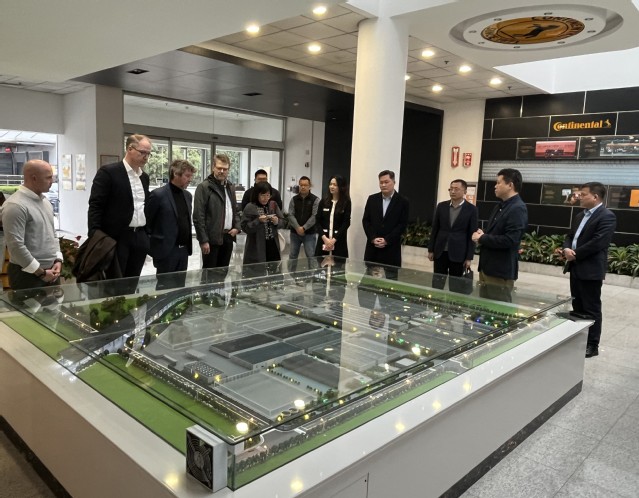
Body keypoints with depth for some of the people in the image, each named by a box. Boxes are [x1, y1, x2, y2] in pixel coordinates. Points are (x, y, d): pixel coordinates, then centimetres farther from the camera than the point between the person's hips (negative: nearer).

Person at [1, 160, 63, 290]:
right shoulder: (15, 205, -16)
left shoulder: (45, 201, 11)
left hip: (51, 271, 8)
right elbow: (16, 246, -20)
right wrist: (41, 272, -14)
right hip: (28, 274, -8)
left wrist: (58, 260, 3)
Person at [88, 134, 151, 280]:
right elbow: (95, 206, -11)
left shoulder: (144, 176, 13)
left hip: (140, 238, 6)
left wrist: (148, 236, 16)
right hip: (117, 238, -6)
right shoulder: (108, 172, -7)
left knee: (132, 285, 11)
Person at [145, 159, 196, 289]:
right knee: (165, 287, 1)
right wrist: (150, 246, -4)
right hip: (166, 251, -7)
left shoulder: (187, 195, 11)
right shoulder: (158, 195, -12)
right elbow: (146, 222, -7)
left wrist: (188, 244, 15)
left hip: (184, 250, 7)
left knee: (180, 287, 12)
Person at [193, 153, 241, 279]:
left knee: (223, 273, 13)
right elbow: (198, 216, -13)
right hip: (212, 238, -6)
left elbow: (235, 210, 23)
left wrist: (237, 227, 4)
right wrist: (203, 240, -17)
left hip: (228, 237, 7)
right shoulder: (204, 187, -8)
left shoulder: (230, 187, 14)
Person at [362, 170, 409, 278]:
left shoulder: (403, 201, 0)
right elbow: (366, 220, 6)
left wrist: (386, 240, -13)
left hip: (391, 248, -2)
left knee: (390, 277, -2)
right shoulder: (372, 199, 9)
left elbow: (402, 224, -5)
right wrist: (373, 238, -8)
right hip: (373, 247, 3)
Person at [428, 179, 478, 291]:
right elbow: (435, 229, 9)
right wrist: (431, 249, 6)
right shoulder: (441, 206, 5)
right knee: (436, 284, 6)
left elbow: (471, 234, -3)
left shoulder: (471, 209, -3)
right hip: (440, 252, 3)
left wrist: (469, 257, -5)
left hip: (458, 254, -2)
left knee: (455, 286, 5)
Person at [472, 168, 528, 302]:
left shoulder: (518, 209, -16)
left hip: (500, 272, -9)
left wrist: (482, 238, -15)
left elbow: (509, 240, -26)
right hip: (487, 267, 9)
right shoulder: (501, 206, 15)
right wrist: (482, 234, 0)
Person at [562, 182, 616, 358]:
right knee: (577, 307, 16)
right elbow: (570, 236, 16)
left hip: (591, 270, -8)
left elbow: (598, 243, -21)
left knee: (591, 309, 1)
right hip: (576, 268, 9)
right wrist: (567, 249, -6)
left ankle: (592, 345, 12)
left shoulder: (607, 216, -12)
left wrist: (575, 255, -14)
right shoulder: (580, 216, 15)